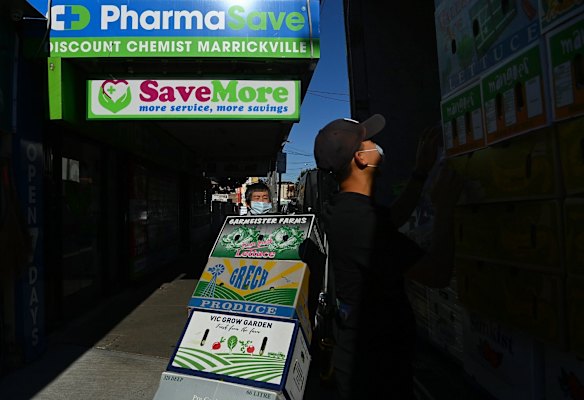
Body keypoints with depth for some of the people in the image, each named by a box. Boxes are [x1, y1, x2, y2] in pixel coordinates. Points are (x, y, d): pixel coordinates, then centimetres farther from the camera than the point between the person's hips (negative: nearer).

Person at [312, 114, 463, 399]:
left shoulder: (339, 207, 1)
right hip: (378, 358, -9)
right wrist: (444, 207, -18)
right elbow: (437, 275, -28)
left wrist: (421, 172, 15)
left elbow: (392, 219, 17)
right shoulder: (363, 219, -31)